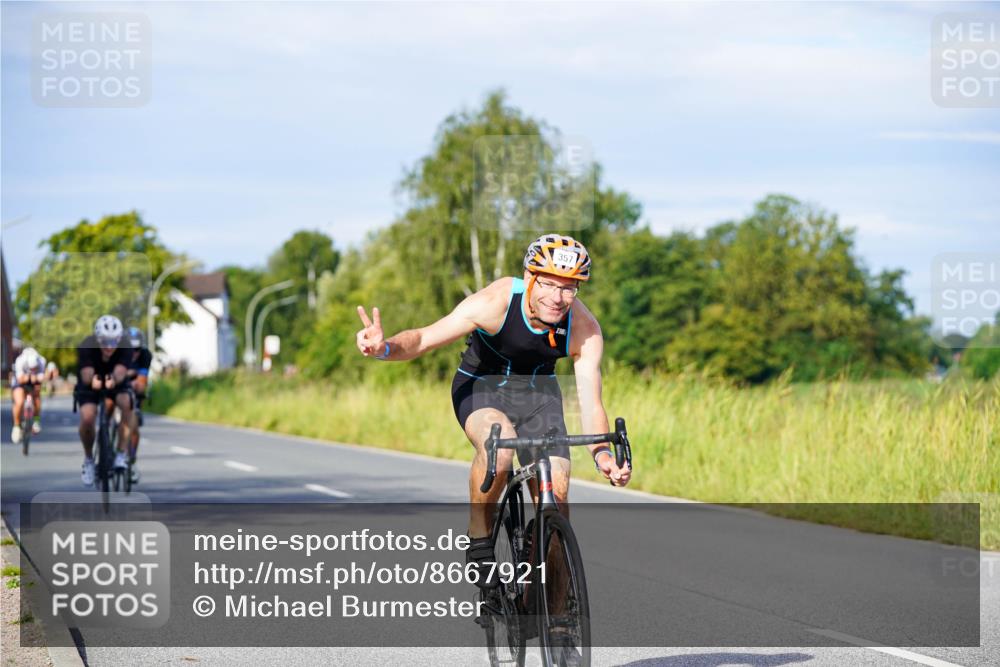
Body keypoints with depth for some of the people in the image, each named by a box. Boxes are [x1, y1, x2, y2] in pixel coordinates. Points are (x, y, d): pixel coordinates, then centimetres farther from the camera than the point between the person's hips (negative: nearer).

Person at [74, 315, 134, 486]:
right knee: (87, 418, -28)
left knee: (126, 403, -32)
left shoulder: (124, 348, -27)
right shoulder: (86, 347, -29)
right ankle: (88, 459, -1)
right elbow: (86, 375, -38)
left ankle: (121, 454, -21)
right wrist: (92, 380, -61)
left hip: (116, 385, 1)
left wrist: (114, 380, -64)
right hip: (89, 387, -1)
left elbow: (120, 373, -41)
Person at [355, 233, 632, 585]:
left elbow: (590, 403, -25)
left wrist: (602, 454, -43)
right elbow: (424, 338, -31)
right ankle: (479, 541, -15)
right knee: (498, 445, -35)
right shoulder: (496, 301, -32)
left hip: (538, 392, 3)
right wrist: (385, 348, -52)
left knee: (555, 496, -8)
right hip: (481, 387, -3)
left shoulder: (584, 328, -24)